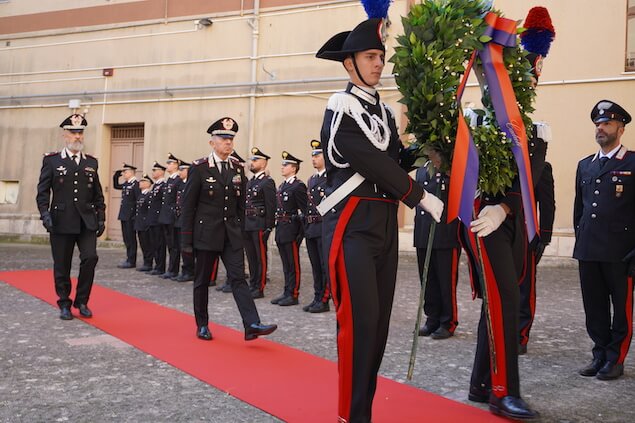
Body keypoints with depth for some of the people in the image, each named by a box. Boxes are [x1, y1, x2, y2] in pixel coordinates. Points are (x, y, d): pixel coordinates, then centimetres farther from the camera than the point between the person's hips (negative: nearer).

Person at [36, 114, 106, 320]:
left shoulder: (91, 162, 11)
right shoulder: (51, 160, 4)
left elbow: (98, 194, 14)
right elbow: (43, 191, 0)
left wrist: (101, 218, 8)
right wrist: (45, 214, -13)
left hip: (86, 221, 2)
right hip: (61, 221, -1)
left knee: (90, 258, -12)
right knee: (62, 265, 4)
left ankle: (82, 301, 6)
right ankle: (64, 304, 21)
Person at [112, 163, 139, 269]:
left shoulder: (136, 184, -12)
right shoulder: (126, 184, 14)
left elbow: (138, 200, -16)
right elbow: (115, 186, 30)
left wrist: (135, 214, -18)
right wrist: (117, 174, 18)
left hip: (131, 216, -9)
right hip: (124, 215, 9)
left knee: (131, 239, -4)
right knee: (126, 239, 12)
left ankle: (131, 261, 0)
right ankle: (129, 259, 19)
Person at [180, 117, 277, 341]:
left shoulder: (238, 169, 7)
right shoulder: (199, 168, -5)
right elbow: (188, 205, -5)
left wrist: (240, 231, 10)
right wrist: (187, 239, -7)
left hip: (232, 235, 3)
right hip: (206, 234, -3)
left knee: (238, 278, -5)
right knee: (202, 280, 8)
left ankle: (252, 325, -12)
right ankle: (202, 325, 21)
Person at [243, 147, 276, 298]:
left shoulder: (268, 182, -7)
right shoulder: (250, 182, 17)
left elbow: (271, 206, -12)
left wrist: (269, 228, -16)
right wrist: (242, 223, 11)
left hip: (260, 226, -8)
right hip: (247, 225, 8)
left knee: (261, 257, 0)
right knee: (251, 257, 13)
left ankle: (259, 288, 5)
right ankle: (252, 284, 23)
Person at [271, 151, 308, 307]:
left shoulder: (298, 186, -11)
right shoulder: (281, 186, 17)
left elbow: (305, 210, -15)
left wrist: (301, 233, -17)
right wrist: (277, 228, 14)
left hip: (291, 230, -9)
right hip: (281, 230, 9)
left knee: (293, 264, -1)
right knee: (286, 264, 13)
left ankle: (293, 295, 5)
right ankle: (287, 293, 20)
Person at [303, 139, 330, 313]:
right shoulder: (311, 180, 18)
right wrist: (306, 227, 17)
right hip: (311, 229, 8)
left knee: (326, 266, -3)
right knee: (316, 267, 12)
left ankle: (324, 300, 2)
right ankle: (317, 298, 18)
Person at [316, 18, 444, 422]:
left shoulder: (385, 112, 17)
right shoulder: (341, 107, -7)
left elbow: (394, 162, 14)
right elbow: (370, 162, -15)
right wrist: (422, 197, -12)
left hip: (386, 223, 8)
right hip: (352, 224, -8)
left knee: (379, 320, 10)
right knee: (359, 320, -9)